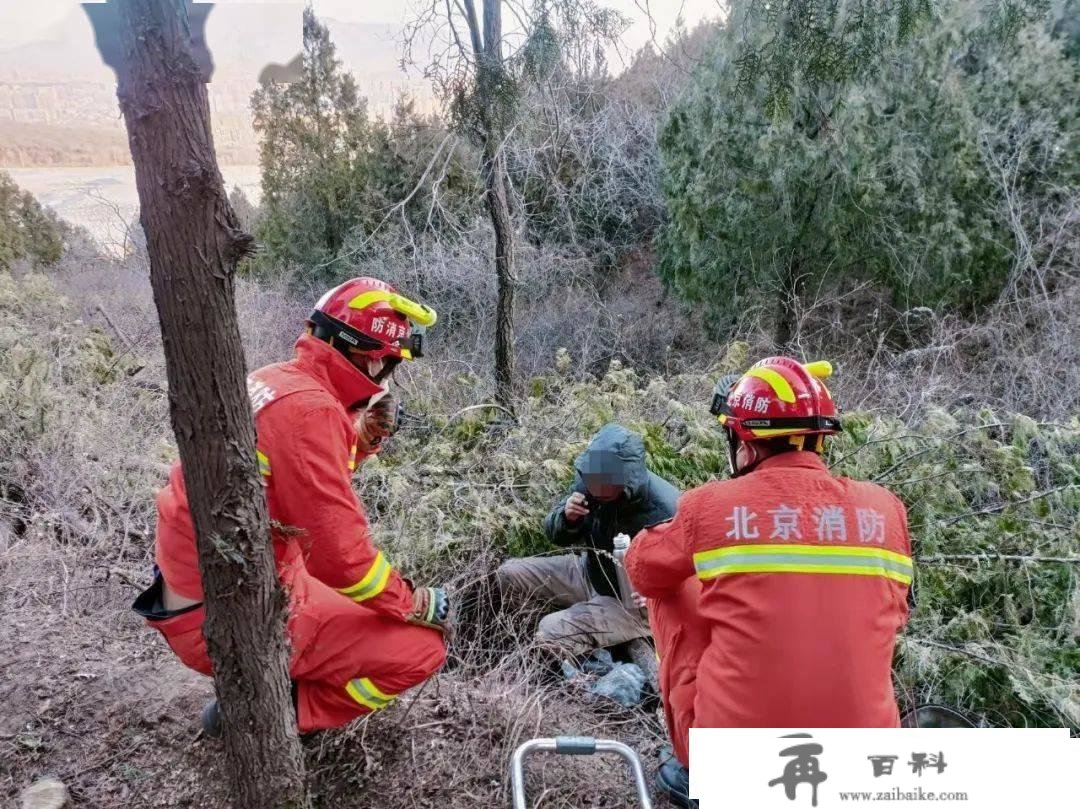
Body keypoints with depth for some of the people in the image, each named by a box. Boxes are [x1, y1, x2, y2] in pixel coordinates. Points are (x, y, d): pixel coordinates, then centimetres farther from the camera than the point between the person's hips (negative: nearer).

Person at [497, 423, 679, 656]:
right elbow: (557, 535, -2)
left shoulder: (664, 512, -32)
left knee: (551, 632, -23)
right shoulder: (589, 482, -15)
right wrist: (567, 518, -24)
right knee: (509, 574, 1)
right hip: (590, 573, 7)